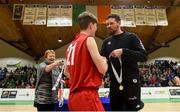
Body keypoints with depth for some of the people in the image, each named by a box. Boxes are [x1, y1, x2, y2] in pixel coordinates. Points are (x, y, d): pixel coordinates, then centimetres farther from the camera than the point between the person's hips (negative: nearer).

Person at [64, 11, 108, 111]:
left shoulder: (72, 44, 15)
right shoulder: (89, 39, -9)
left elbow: (66, 72, 22)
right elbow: (102, 69, -14)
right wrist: (104, 60, 6)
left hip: (74, 96, 9)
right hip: (87, 95, -9)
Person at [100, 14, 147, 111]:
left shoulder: (131, 37, -1)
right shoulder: (106, 41, 12)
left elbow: (144, 56, -10)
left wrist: (123, 51, -21)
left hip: (131, 83, -4)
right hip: (114, 84, 5)